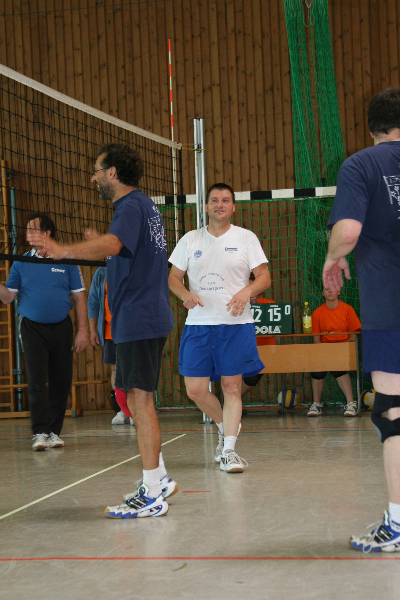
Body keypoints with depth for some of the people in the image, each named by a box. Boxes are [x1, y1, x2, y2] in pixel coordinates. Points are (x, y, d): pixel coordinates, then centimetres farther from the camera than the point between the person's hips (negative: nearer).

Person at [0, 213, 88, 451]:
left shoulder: (67, 261, 2)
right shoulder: (21, 263, 5)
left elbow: (79, 296, 4)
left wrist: (83, 330, -2)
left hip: (62, 327, 1)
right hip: (32, 327, 0)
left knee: (61, 381, 2)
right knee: (37, 381, -8)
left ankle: (54, 431, 12)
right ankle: (40, 433, -8)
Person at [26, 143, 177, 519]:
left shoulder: (131, 206, -13)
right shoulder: (143, 204, 18)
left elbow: (112, 243, -35)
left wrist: (63, 251, -48)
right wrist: (104, 249, 31)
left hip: (138, 319, -10)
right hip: (144, 318, 10)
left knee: (140, 399, -8)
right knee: (135, 399, 16)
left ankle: (152, 496, -5)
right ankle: (159, 478, 24)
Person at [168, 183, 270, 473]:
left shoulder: (246, 238, 4)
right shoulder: (190, 240, 10)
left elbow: (264, 277, 1)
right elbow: (174, 277, 12)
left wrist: (247, 291, -20)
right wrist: (185, 294, -10)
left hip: (236, 324, -2)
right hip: (198, 324, 2)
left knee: (232, 387, -3)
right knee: (195, 389, -1)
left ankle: (228, 451, 2)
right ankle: (226, 425, 25)